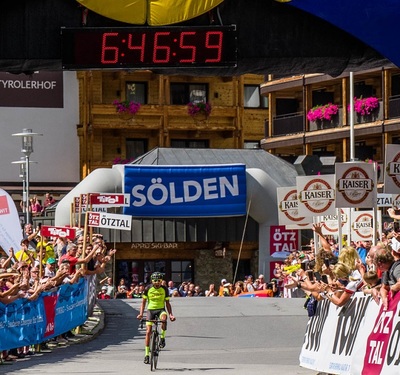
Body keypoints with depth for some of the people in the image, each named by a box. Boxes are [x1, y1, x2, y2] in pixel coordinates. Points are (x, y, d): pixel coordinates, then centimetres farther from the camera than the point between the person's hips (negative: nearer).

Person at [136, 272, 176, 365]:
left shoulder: (164, 289, -3)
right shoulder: (148, 288, -4)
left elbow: (167, 303, 3)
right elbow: (143, 302, 2)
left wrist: (170, 314, -9)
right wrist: (141, 313, -11)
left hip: (161, 309, 0)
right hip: (151, 309, 1)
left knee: (164, 318, -37)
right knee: (148, 332, -9)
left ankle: (162, 338, -14)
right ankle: (147, 355, -3)